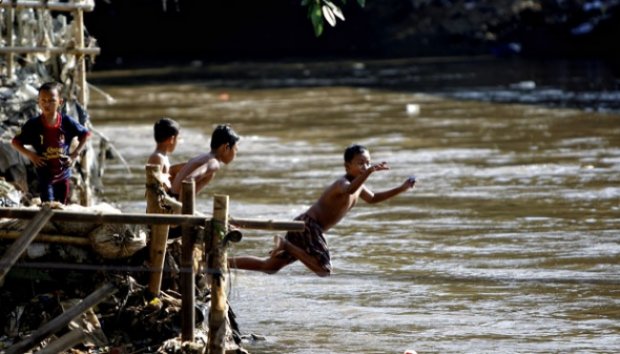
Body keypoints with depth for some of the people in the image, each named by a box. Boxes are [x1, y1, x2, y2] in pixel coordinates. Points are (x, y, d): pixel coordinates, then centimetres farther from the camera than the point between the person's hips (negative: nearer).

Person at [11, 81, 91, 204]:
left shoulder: (67, 122, -10)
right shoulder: (33, 125, -12)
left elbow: (85, 134, 5)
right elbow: (15, 141, -2)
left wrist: (75, 155, -4)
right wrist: (30, 155, -15)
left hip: (63, 175, 3)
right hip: (45, 175, -2)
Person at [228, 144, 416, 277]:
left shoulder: (358, 186, 12)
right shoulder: (342, 183, -18)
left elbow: (373, 198, 33)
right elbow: (349, 190, -45)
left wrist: (401, 189, 23)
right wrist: (370, 172, -60)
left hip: (309, 227, 10)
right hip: (308, 225, -10)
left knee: (269, 266, 12)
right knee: (324, 270, -19)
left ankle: (224, 262, 15)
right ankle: (286, 244, -11)